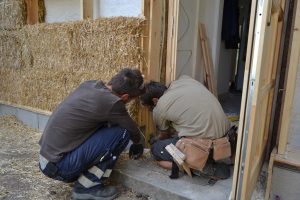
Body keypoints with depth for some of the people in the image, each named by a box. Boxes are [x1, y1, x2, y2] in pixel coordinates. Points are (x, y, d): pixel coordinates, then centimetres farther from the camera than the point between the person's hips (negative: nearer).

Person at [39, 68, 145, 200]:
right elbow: (132, 130, -1)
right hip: (59, 166, -8)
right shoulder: (111, 102, -20)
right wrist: (138, 145, 22)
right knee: (122, 132, -12)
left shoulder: (89, 85, 3)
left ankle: (79, 175, 16)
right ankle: (87, 187, -1)